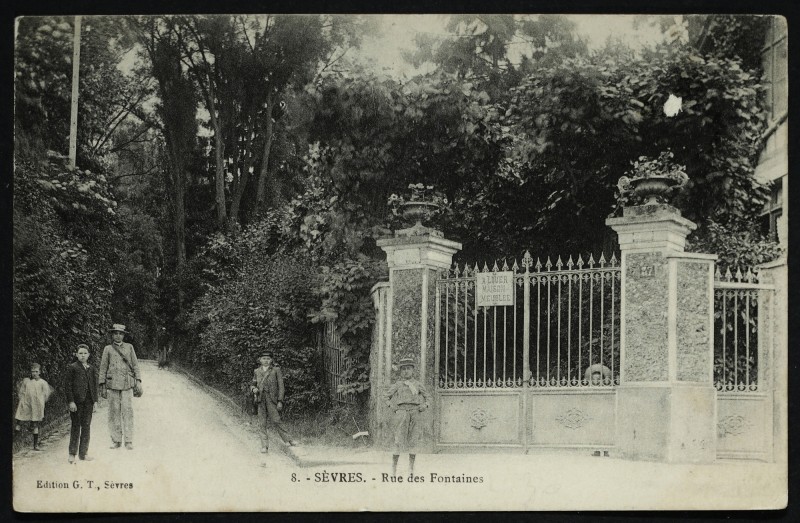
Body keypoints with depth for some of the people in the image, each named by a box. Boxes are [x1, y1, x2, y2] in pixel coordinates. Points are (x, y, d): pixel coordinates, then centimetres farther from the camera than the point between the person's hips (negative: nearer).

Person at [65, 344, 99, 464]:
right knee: (76, 426, -2)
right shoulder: (72, 368, -3)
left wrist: (95, 401, 8)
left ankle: (83, 453, 12)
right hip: (76, 401, -5)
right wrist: (71, 401, -12)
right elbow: (67, 385, -6)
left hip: (88, 401, 5)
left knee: (86, 426, 6)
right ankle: (72, 454, 4)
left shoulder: (92, 369, 12)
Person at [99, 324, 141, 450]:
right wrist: (102, 386, 4)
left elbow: (135, 365, 12)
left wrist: (138, 381, 2)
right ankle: (116, 441, 6)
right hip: (112, 385, 0)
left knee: (128, 411, -6)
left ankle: (128, 441, -5)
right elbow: (103, 368, 10)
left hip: (127, 385, 0)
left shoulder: (129, 347, 12)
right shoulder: (108, 349, 10)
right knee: (114, 412, 0)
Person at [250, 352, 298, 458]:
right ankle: (264, 446, 4)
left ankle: (289, 440, -3)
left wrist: (280, 401, -6)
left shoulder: (276, 370, 4)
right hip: (261, 400, 4)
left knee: (276, 421, -13)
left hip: (272, 399, -3)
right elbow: (252, 384, 24)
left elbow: (280, 386, 1)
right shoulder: (257, 371, 14)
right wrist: (253, 389, -2)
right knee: (263, 424, 1)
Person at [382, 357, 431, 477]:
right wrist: (390, 406, 0)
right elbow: (385, 396, 16)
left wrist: (425, 405, 2)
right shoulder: (397, 385, 9)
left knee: (413, 441, 2)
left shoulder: (418, 385, 13)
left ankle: (411, 468, 9)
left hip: (415, 413, 2)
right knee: (398, 441, -5)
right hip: (401, 412, -2)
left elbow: (428, 397, 21)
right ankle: (394, 468, 1)